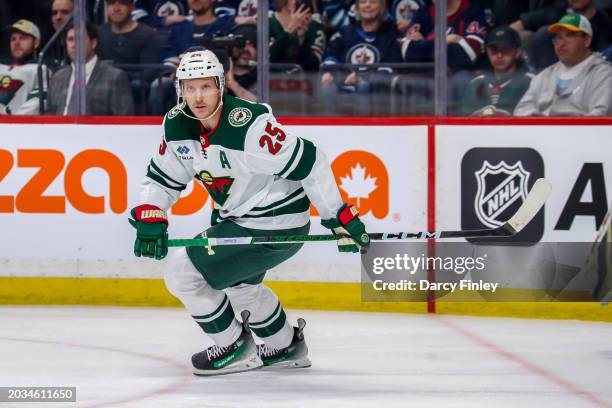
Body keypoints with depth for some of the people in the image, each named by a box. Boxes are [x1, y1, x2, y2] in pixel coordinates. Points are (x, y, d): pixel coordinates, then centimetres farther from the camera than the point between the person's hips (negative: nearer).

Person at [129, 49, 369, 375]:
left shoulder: (248, 124, -29)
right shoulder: (177, 125, -5)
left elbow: (309, 164, -26)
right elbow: (162, 178, 6)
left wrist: (340, 218, -23)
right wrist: (149, 219, -13)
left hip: (275, 224, -9)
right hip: (236, 217, 9)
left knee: (184, 272, -11)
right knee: (237, 281, 31)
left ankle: (236, 349, 8)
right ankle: (286, 347, 51)